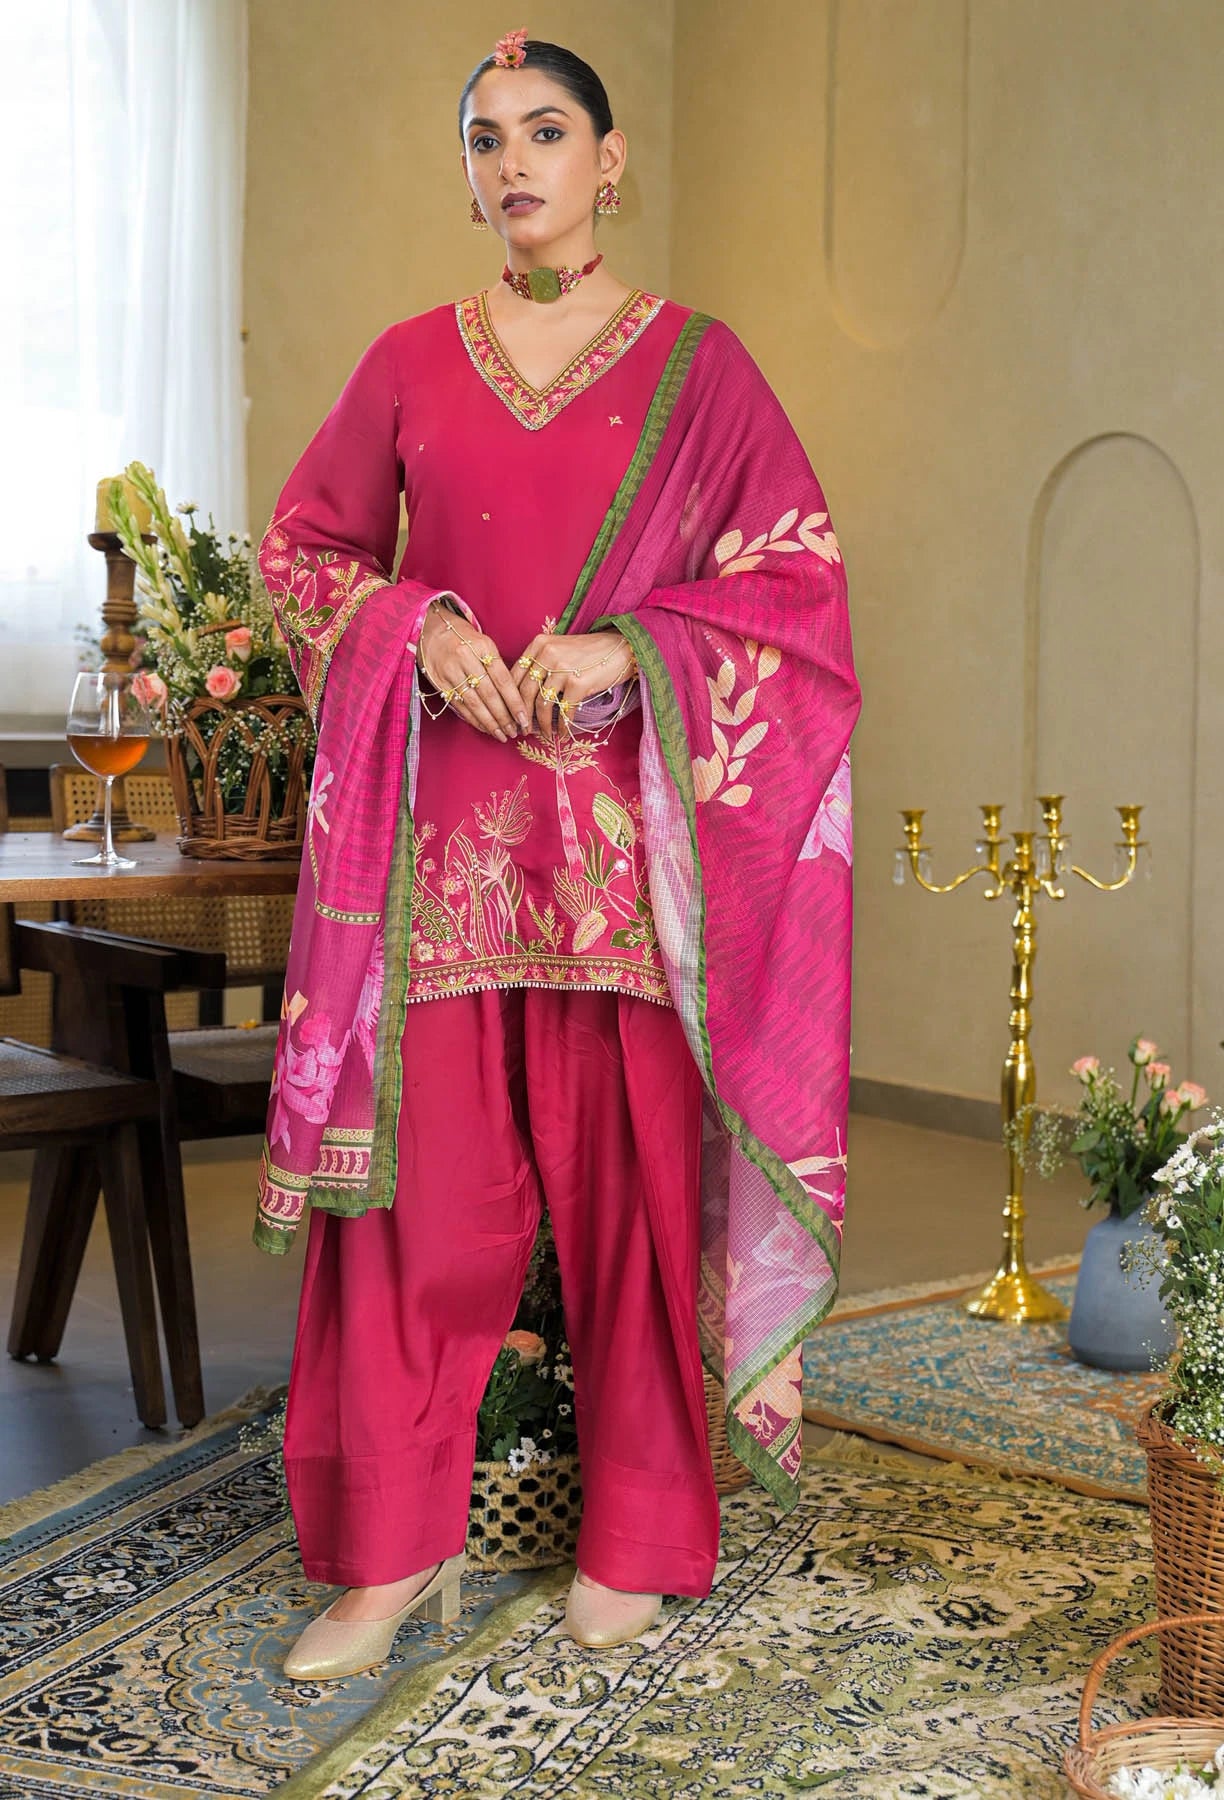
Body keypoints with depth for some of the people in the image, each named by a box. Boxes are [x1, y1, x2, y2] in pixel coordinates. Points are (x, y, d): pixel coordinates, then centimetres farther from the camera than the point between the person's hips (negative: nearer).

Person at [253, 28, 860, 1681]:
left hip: (628, 843, -1)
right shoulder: (410, 362, 10)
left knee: (633, 1180, 3)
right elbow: (303, 548, 16)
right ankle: (397, 1548, 14)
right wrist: (419, 628, -4)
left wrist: (628, 646, -12)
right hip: (442, 832, 2)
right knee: (421, 1185, 2)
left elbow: (798, 573, 2)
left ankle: (632, 1540, 18)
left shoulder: (695, 362, 4)